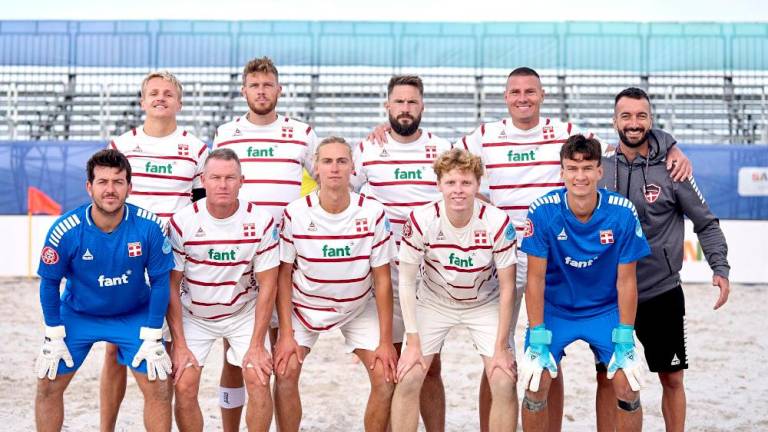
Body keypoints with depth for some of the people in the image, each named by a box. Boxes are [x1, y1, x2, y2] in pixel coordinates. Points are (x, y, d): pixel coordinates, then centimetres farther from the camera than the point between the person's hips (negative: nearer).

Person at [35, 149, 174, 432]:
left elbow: (160, 281, -12)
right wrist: (54, 336, -6)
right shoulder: (65, 230, -24)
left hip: (135, 316, 0)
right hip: (77, 314, 1)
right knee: (48, 385, 1)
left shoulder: (149, 227, -24)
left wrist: (152, 338, -10)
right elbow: (49, 283, -8)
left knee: (158, 389, -8)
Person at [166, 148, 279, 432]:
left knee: (258, 380, -14)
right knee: (184, 386, -11)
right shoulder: (182, 222, -15)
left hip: (244, 312, 0)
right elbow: (171, 286, -9)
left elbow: (267, 286, -9)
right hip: (193, 314, 0)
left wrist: (257, 345, -13)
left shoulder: (261, 222, -14)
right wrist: (179, 344, -13)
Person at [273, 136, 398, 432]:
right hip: (304, 305, 0)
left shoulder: (373, 213, -16)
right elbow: (283, 275, -8)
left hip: (359, 307, 1)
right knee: (285, 372, -16)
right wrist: (285, 334, -13)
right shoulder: (295, 213, -16)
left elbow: (382, 280, -11)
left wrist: (385, 341, -13)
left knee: (386, 376, -11)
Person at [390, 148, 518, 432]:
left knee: (505, 384, -12)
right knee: (408, 379, -11)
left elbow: (507, 287, -13)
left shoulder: (498, 223, -22)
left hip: (485, 304, 0)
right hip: (434, 302, 0)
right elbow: (406, 282, -12)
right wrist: (413, 344, -14)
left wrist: (501, 349, -12)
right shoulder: (421, 221, -22)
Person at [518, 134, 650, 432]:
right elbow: (536, 278, -14)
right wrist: (537, 338, -16)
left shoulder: (623, 213, -17)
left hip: (605, 309, 1)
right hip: (554, 307, -1)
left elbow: (626, 280, -10)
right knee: (536, 384, -14)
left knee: (627, 386, -11)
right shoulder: (542, 212, -19)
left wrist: (625, 340, -11)